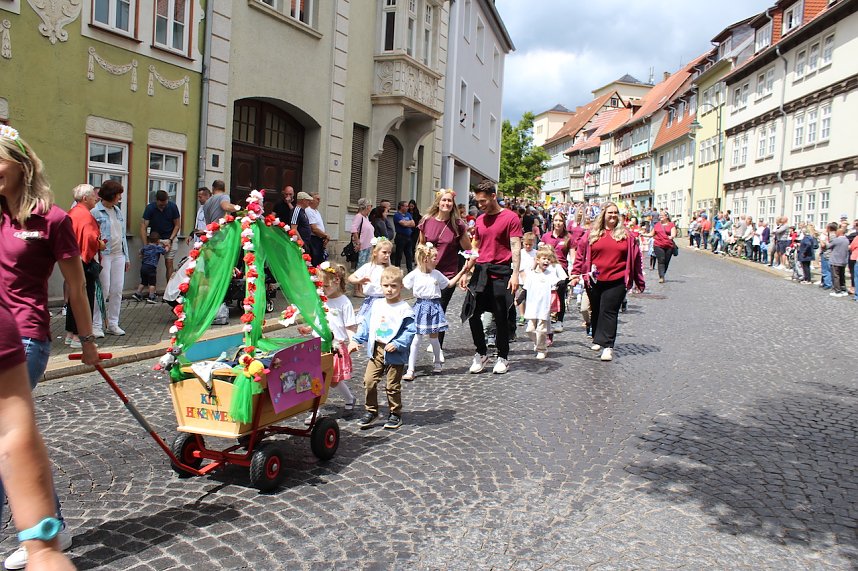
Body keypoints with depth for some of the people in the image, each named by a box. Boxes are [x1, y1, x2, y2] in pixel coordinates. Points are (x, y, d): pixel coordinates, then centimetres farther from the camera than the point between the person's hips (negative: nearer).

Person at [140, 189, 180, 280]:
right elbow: (143, 227, -15)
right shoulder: (150, 208, -14)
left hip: (170, 239, 0)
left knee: (169, 263, -5)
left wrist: (170, 240, -12)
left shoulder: (172, 206, -13)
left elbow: (177, 225, -2)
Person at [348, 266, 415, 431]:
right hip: (376, 350, 5)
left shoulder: (404, 309, -10)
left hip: (394, 354, -4)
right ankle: (371, 411, 18)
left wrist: (397, 344, -23)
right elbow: (366, 325, 13)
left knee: (393, 386, 6)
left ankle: (395, 414, 24)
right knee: (369, 381, 1)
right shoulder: (376, 306, 6)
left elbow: (409, 332, -12)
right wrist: (356, 340, 6)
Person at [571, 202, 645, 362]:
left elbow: (635, 258, 7)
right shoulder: (592, 234, 6)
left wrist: (640, 282, 8)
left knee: (609, 312, -8)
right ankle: (598, 339, 32)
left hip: (616, 281, -2)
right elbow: (581, 254, 8)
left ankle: (608, 346, -6)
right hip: (594, 281, 2)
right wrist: (576, 274, 2)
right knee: (596, 311, 14)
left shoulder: (626, 235, 5)